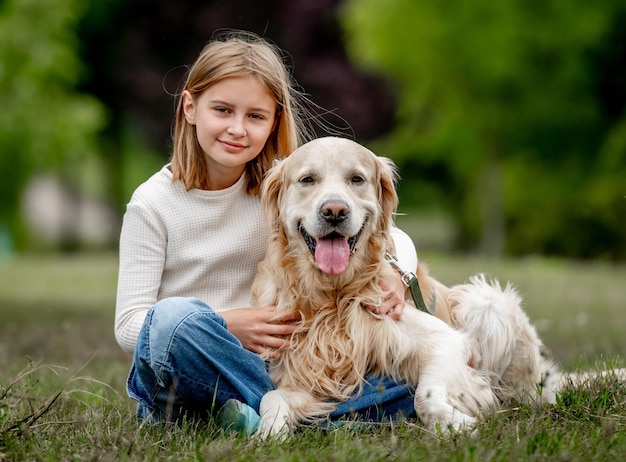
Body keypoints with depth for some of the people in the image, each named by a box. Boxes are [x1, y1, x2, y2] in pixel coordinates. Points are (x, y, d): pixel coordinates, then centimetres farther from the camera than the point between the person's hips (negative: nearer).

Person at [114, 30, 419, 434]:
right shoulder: (153, 204, -6)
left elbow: (392, 237, 5)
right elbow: (128, 326, -9)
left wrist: (395, 276, -19)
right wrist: (226, 325, -25)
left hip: (265, 370, 4)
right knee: (175, 317, -38)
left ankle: (255, 417, -27)